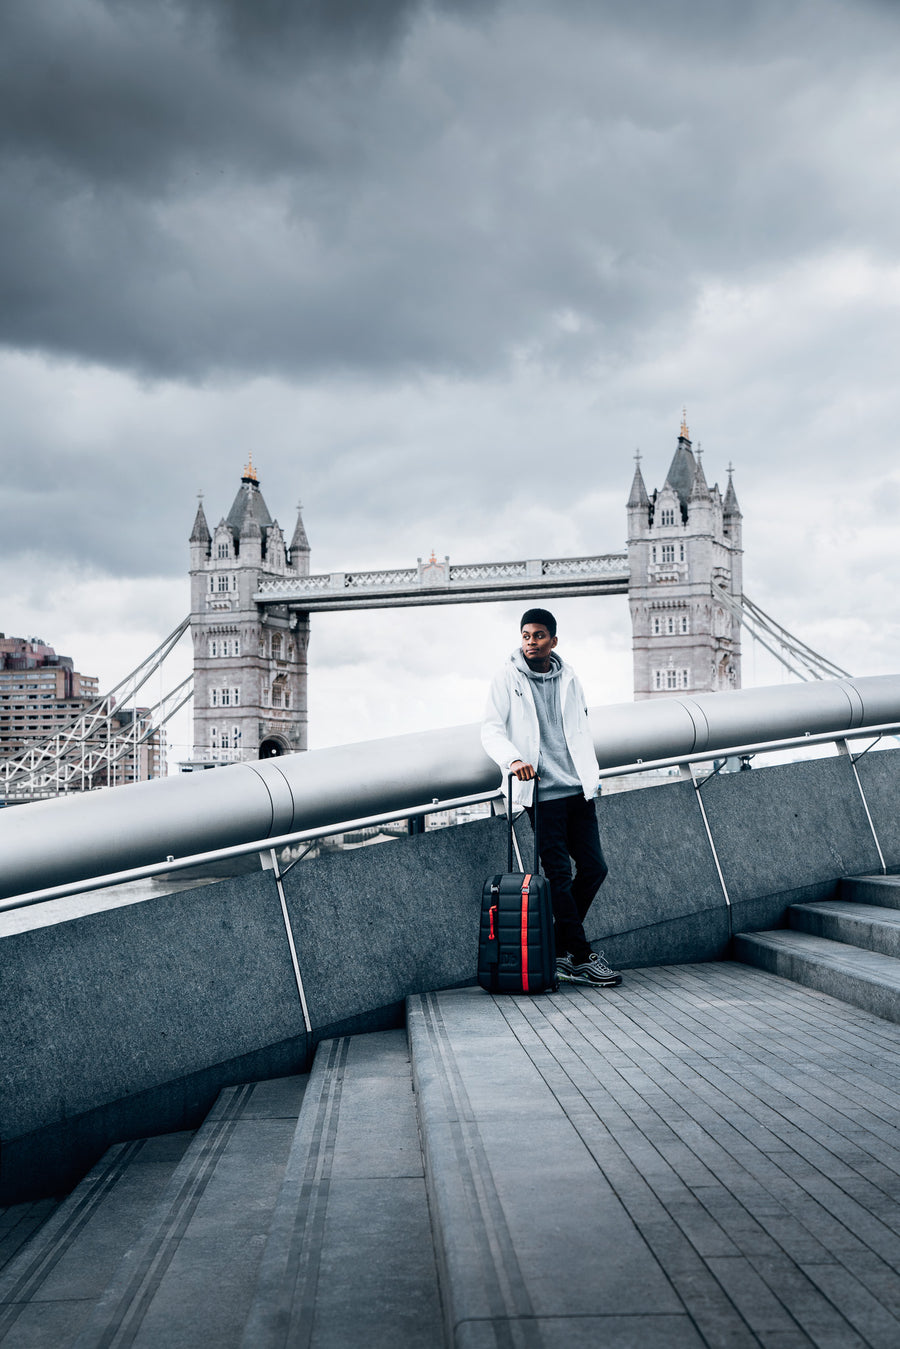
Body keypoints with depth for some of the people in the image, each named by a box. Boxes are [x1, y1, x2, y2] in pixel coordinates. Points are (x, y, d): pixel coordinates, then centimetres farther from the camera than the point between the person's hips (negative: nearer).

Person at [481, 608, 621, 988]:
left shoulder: (568, 678, 13)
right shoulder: (507, 678, 0)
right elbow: (490, 730, -5)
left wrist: (592, 775, 18)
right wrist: (513, 760, -23)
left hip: (578, 790, 5)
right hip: (542, 793, -5)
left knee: (594, 868, 4)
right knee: (560, 876, -5)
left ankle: (559, 948, 18)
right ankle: (581, 957, 3)